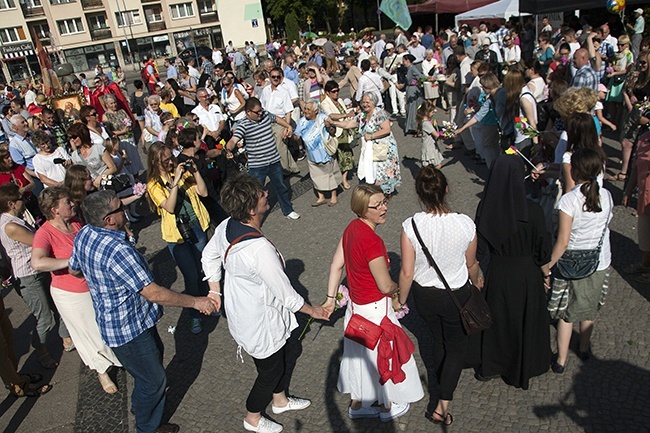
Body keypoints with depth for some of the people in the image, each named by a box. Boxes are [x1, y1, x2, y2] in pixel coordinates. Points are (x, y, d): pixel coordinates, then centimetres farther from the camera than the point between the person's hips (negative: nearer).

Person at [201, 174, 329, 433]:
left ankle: (280, 400, 56)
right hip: (260, 323, -8)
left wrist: (214, 290, 16)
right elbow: (287, 295, -26)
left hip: (240, 308, 8)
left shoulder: (226, 227, -13)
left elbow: (209, 255, 6)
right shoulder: (260, 249, -38)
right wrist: (313, 311, -9)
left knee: (280, 356, 30)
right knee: (270, 370, 20)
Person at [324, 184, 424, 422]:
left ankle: (357, 404, 45)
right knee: (383, 355, 17)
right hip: (375, 310, -8)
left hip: (356, 304, 8)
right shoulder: (372, 241, -31)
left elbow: (336, 264, 3)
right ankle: (388, 406, 42)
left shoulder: (352, 227, -5)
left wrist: (331, 298, 10)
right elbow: (385, 286, -25)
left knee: (361, 354, 25)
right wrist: (400, 289, -2)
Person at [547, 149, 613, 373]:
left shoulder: (569, 199, -23)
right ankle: (584, 348, 44)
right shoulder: (606, 195, -8)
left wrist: (547, 266, -12)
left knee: (566, 312, 12)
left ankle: (561, 360, 21)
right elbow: (605, 223, 9)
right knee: (589, 307, 24)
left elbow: (563, 242, -22)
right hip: (600, 264, 4)